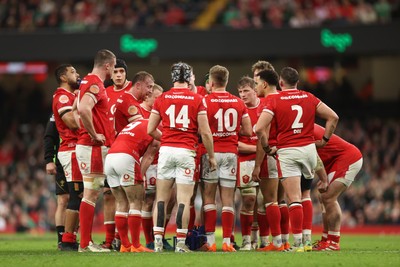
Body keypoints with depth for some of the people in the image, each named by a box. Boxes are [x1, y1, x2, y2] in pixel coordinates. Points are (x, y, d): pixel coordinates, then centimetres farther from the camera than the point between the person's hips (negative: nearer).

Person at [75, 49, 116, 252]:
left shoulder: (87, 82, 16)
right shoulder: (95, 85, -15)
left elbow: (80, 108, 27)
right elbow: (83, 109, -31)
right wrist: (94, 135, -21)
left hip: (90, 146, 10)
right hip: (94, 147, -10)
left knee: (91, 194, 12)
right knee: (90, 194, -8)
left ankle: (86, 242, 14)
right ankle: (85, 243, -7)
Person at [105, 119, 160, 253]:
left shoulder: (137, 123, 30)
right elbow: (148, 157, 3)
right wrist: (140, 176, 2)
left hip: (109, 157, 7)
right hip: (126, 158, -7)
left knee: (122, 203, 13)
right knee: (136, 202, 1)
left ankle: (125, 245, 14)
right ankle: (136, 245, -2)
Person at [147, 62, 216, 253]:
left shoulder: (162, 99, 6)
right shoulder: (197, 100, -1)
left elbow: (150, 130, 8)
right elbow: (205, 133, -2)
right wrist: (211, 156, 8)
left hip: (166, 151, 2)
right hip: (186, 151, -2)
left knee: (161, 198, 8)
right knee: (184, 200, -1)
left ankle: (158, 240, 5)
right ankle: (180, 243, -2)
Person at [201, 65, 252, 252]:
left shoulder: (205, 101, -6)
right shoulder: (238, 103, 6)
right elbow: (248, 131, 8)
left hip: (211, 151, -3)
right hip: (231, 152, 3)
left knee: (208, 197, 5)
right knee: (228, 199, 5)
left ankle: (210, 240, 1)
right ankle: (227, 241, 2)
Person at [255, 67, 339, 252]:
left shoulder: (274, 101, -5)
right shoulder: (309, 98, 7)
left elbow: (259, 128, -15)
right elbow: (333, 117, 8)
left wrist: (266, 148, -1)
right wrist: (324, 140, 15)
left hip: (287, 152, -3)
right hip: (309, 148, 3)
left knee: (294, 199, -6)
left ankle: (298, 243, -10)